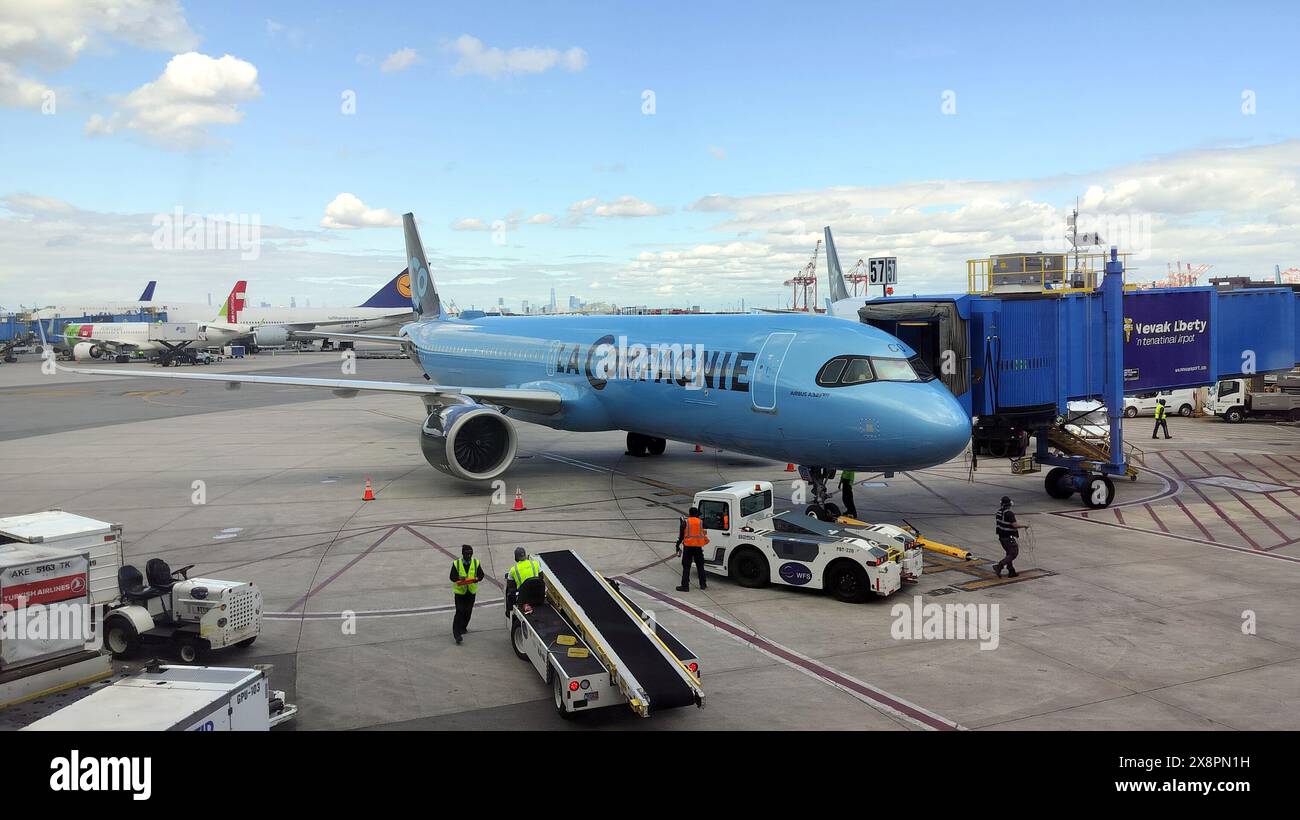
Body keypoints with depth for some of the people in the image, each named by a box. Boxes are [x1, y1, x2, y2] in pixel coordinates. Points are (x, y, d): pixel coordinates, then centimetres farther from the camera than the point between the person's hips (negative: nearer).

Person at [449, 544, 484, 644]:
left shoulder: (476, 563, 2)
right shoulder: (456, 563, -4)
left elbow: (481, 575, 1)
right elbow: (452, 577, -6)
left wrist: (476, 579, -22)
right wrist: (459, 578, -27)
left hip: (471, 591, 3)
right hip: (459, 591, -3)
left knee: (468, 612, 11)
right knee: (460, 612, -10)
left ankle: (463, 628, 33)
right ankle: (456, 633, -11)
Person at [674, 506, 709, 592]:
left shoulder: (685, 522, -1)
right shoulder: (701, 522, 5)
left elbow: (681, 536, -2)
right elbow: (703, 534, 10)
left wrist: (677, 546, 4)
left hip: (688, 546, -2)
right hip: (698, 546, 2)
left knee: (686, 567, 0)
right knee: (700, 566, 15)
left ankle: (685, 586, -4)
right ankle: (703, 584, 20)